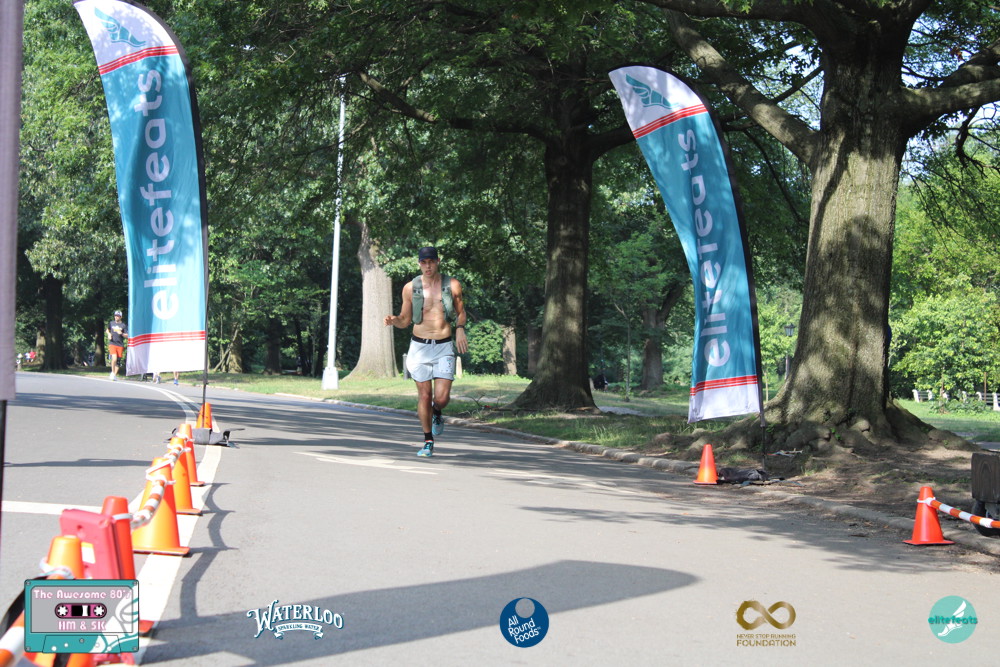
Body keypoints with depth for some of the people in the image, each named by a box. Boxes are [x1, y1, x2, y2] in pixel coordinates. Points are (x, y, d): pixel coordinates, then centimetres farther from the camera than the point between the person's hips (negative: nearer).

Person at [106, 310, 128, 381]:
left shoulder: (123, 325, 3)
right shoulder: (111, 323, 9)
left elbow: (127, 336, 2)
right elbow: (108, 330, 28)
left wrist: (122, 334, -16)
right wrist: (109, 334, 8)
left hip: (120, 345, 0)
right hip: (112, 343, 0)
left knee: (118, 360, 4)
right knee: (114, 358, -19)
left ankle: (115, 375, 17)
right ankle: (112, 372, 0)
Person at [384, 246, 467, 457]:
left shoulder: (452, 285, 0)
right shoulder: (410, 288, 0)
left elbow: (460, 312, 15)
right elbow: (405, 320, 8)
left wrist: (460, 329, -5)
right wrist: (393, 320, -14)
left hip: (444, 347, 0)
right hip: (420, 347, 0)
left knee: (442, 397, -9)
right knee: (424, 395, 1)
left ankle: (437, 414, 28)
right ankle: (428, 442, 15)